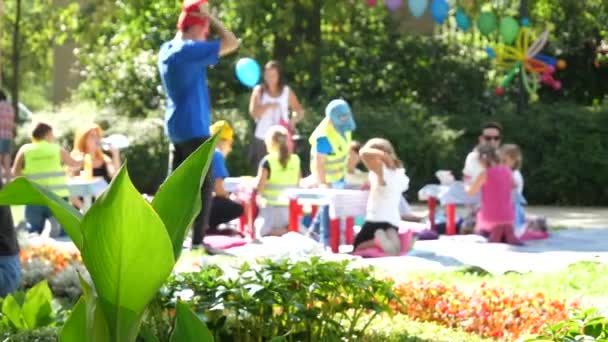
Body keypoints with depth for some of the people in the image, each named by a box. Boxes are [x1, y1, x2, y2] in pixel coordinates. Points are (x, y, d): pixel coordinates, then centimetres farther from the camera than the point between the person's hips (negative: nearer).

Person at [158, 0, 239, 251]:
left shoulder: (167, 50, 9)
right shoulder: (190, 50, -17)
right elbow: (231, 43, -15)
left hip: (176, 127, 9)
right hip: (193, 128, -9)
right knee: (204, 185, -5)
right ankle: (197, 241, -9)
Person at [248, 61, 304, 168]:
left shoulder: (287, 91, 6)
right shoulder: (259, 91, 3)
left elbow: (300, 112, 4)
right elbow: (253, 112, -7)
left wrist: (293, 121, -15)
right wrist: (268, 106, -19)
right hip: (262, 139, 0)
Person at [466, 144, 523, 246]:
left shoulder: (485, 174, -13)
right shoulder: (507, 171, 5)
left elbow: (471, 192, -2)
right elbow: (513, 186, 26)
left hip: (491, 218, -4)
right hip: (508, 217, 4)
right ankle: (507, 233, 0)